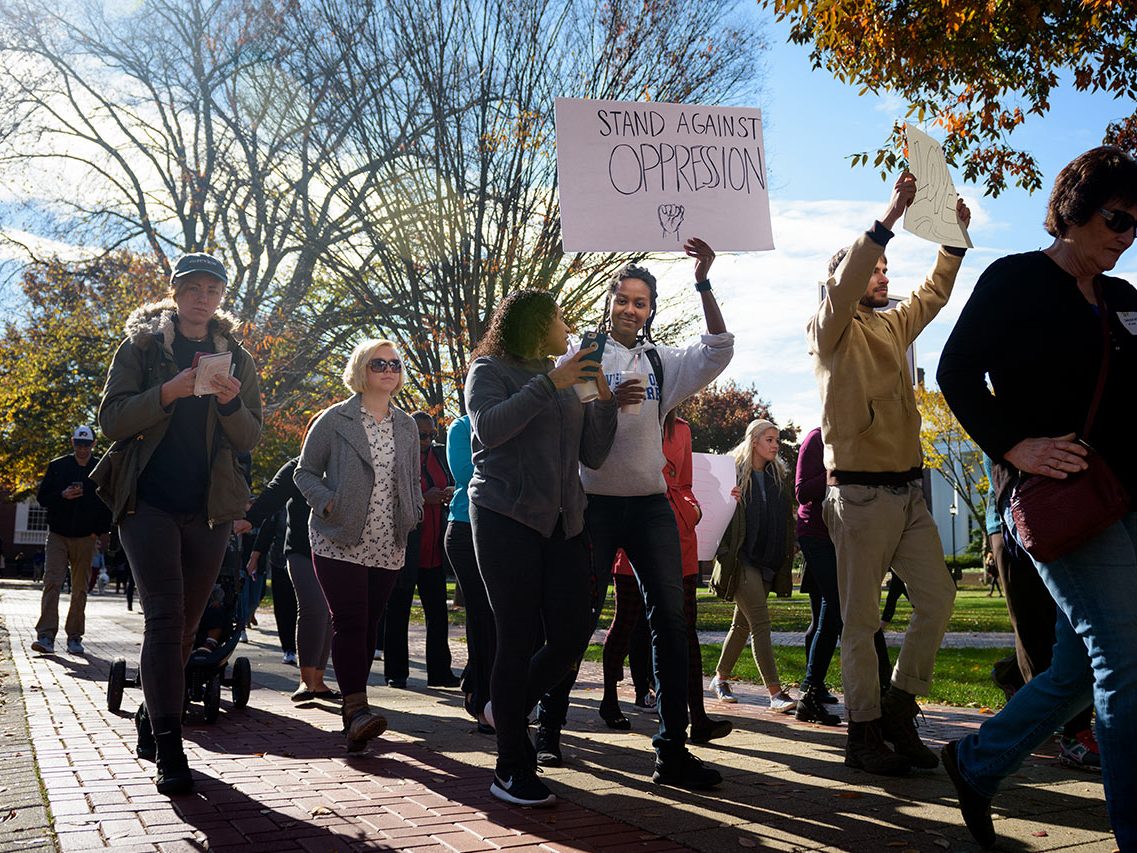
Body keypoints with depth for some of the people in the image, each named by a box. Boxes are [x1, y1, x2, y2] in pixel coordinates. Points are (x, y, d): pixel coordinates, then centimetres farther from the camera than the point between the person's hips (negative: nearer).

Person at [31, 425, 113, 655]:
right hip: (57, 535, 0)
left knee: (80, 589, 3)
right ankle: (46, 636, -15)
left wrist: (99, 531, -1)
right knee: (51, 583, -12)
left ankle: (74, 638, 9)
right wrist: (62, 495, -14)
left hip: (86, 538, 0)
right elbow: (42, 497, 6)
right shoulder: (57, 466, 6)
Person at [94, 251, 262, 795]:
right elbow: (111, 419, -5)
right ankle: (168, 750, -12)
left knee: (184, 624, 8)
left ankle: (151, 723, 26)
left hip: (209, 507, 3)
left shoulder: (236, 358, 11)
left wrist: (231, 402, -13)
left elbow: (250, 439, 8)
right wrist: (169, 392, -20)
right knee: (166, 618, -13)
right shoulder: (141, 346, 4)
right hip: (149, 500, -3)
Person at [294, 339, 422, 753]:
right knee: (350, 622, -14)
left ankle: (352, 707, 16)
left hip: (387, 547, 4)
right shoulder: (334, 419, 0)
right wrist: (327, 502, -13)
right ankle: (357, 708, -18)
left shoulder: (407, 425, 14)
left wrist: (413, 513, 5)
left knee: (368, 625, 6)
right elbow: (305, 472, 4)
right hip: (340, 543, -4)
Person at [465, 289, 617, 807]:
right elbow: (488, 429, -16)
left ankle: (507, 708, 26)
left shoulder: (564, 383, 21)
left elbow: (593, 455, 15)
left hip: (562, 521, 6)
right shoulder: (491, 370, 4)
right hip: (506, 516, -6)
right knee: (518, 640, -5)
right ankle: (513, 771, 5)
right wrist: (549, 383, -16)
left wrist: (604, 399, 2)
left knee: (572, 633, -2)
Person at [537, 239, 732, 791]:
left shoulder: (662, 362, 12)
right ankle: (548, 732, 19)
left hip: (650, 504, 3)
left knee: (671, 620, -4)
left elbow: (718, 352, -3)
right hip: (593, 503, -3)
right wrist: (608, 402, -17)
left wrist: (703, 285, -12)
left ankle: (673, 750, 0)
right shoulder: (581, 356, 5)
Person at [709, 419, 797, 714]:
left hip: (767, 562, 7)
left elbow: (784, 520, 20)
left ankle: (721, 677, 29)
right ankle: (776, 693, -15)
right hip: (741, 558, -6)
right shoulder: (734, 472, -5)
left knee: (743, 623, 14)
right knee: (760, 621, -13)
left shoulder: (777, 476, 14)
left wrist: (784, 558, 12)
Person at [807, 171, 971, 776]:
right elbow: (843, 286, -21)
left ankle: (899, 708, 20)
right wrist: (889, 217, -25)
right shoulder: (832, 331, -3)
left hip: (909, 491, 7)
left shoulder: (893, 327, 18)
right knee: (861, 620, -1)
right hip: (861, 493, -7)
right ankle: (863, 732, 8)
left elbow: (934, 294, 29)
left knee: (938, 597, 7)